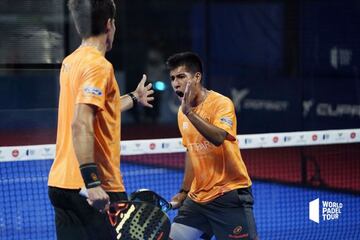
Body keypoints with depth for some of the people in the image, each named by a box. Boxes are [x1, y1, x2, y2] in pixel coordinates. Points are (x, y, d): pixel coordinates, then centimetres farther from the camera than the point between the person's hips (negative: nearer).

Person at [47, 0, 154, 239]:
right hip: (99, 190, -8)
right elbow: (80, 125, -23)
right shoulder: (99, 65, -13)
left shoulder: (71, 62, 13)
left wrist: (133, 98, 45)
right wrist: (92, 181, -27)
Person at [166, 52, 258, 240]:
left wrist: (189, 112, -31)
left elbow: (218, 138, -31)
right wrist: (184, 191, 22)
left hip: (229, 195, -7)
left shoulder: (221, 103, -12)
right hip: (197, 197, 7)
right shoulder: (182, 112, 9)